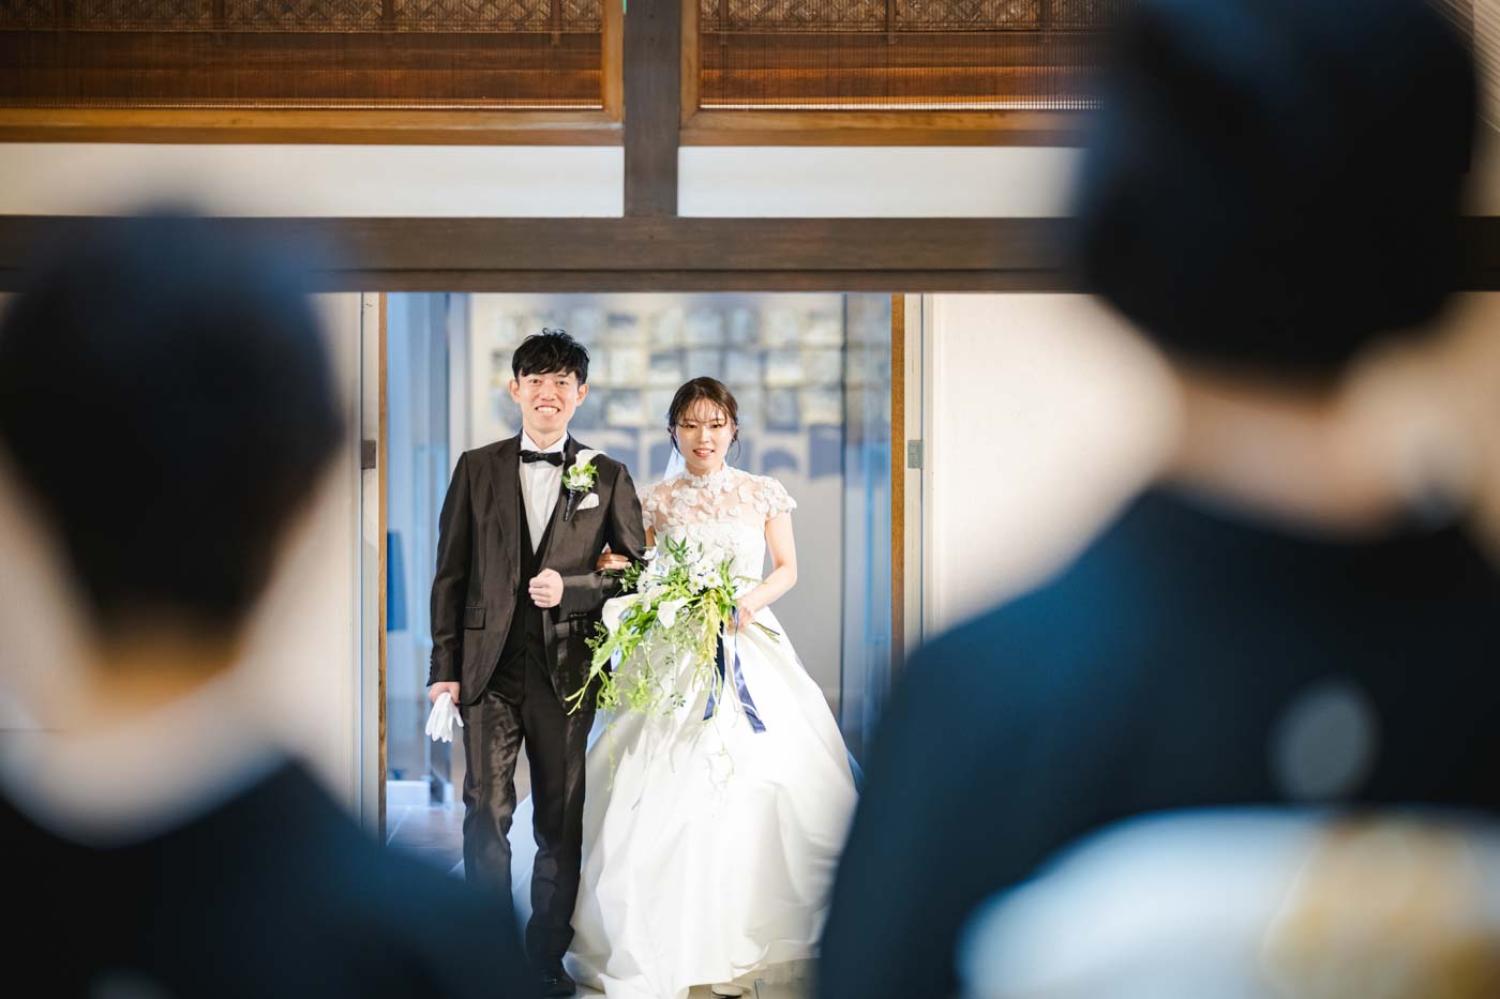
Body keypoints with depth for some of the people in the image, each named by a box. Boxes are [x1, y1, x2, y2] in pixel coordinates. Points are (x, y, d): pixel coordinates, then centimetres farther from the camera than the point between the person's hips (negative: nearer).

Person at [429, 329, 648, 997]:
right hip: (489, 666, 0)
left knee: (561, 819, 7)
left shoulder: (606, 477, 6)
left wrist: (571, 587, -11)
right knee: (486, 812, -4)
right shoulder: (477, 469, 7)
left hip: (567, 667, 0)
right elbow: (451, 573, 6)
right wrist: (444, 667, 0)